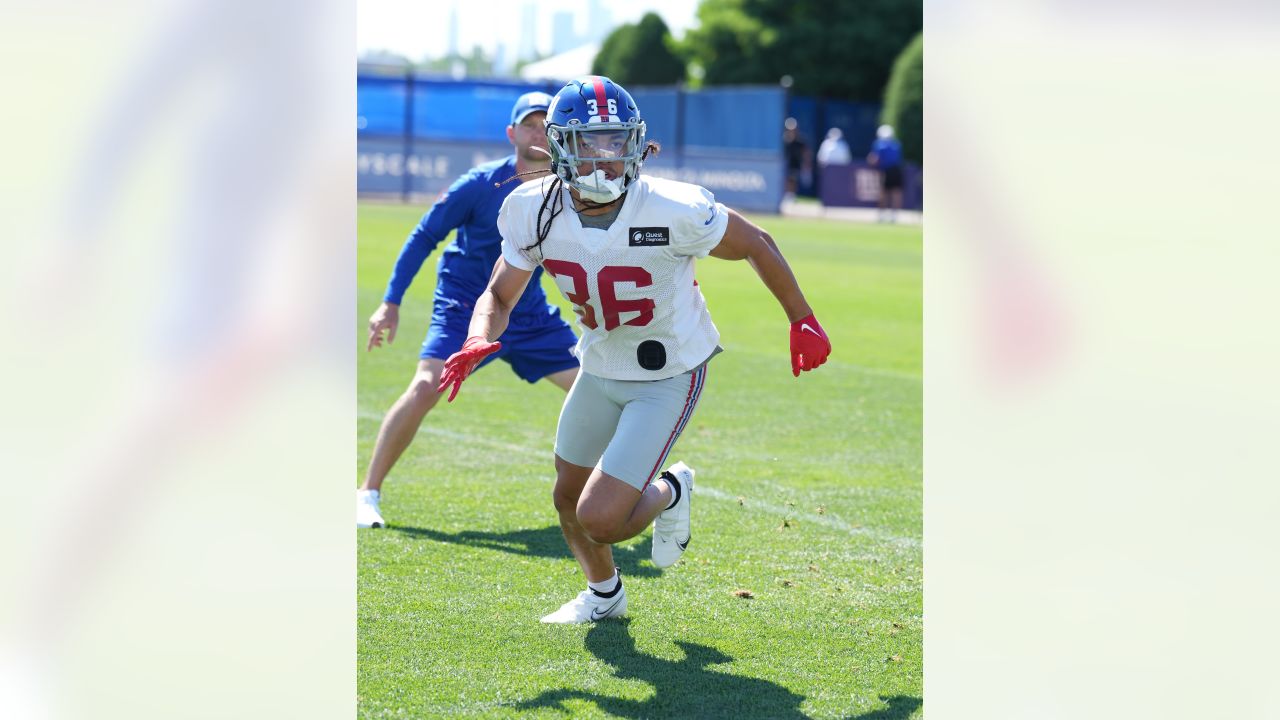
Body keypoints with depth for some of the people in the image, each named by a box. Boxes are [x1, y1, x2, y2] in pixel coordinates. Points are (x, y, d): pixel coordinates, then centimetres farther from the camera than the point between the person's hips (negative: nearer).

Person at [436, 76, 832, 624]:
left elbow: (755, 245, -12)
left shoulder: (674, 211, -30)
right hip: (601, 366, 5)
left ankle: (668, 494, 19)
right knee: (569, 501, 22)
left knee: (599, 518, -15)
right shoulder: (535, 212, -17)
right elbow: (499, 295, -4)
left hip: (669, 376, -5)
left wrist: (801, 321, -2)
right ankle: (604, 595, 52)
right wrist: (478, 341, -27)